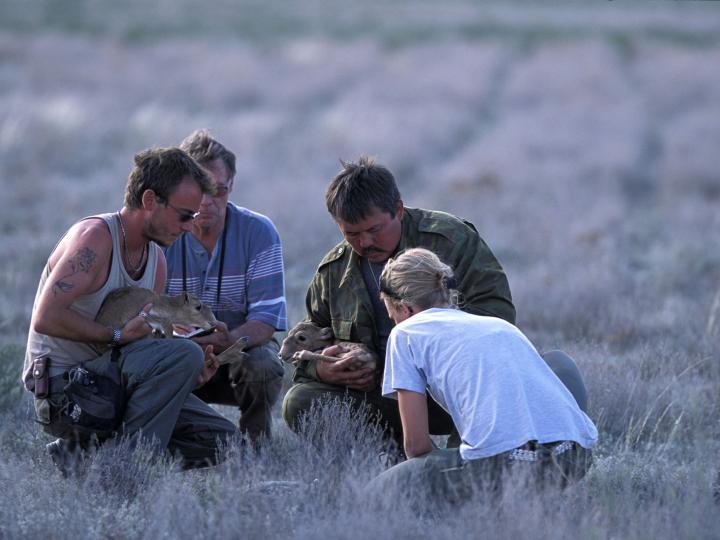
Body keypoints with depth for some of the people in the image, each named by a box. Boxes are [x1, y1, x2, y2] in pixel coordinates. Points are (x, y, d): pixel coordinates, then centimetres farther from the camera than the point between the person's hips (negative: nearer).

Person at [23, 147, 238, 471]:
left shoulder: (156, 259, 12)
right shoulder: (95, 236, -15)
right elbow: (46, 318, -24)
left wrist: (190, 375, -4)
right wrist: (117, 336, -22)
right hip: (62, 388, -9)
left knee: (222, 440, 1)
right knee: (184, 354, -27)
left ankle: (87, 451, 4)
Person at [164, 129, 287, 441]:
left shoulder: (259, 232, -11)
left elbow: (267, 319, -17)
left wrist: (227, 341, -40)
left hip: (242, 346, -1)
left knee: (262, 366, -34)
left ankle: (255, 447, -7)